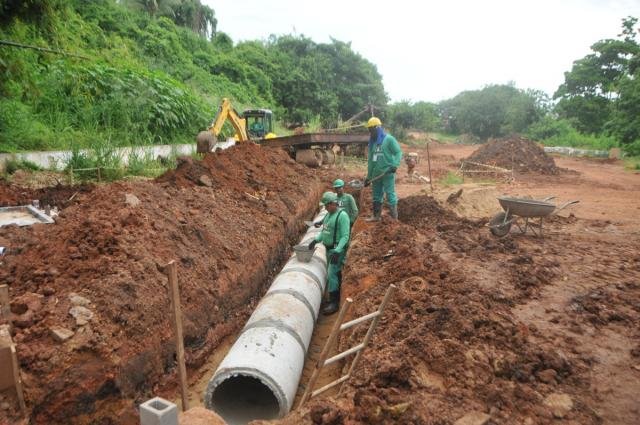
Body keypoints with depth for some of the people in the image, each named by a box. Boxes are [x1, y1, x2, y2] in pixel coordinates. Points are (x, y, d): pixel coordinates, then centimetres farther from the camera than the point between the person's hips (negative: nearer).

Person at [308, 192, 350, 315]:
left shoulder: (342, 215, -18)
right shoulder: (328, 214, 9)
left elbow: (345, 236, -22)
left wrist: (337, 251, -30)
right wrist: (316, 240, 5)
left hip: (338, 249, -9)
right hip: (329, 248, 9)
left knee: (332, 274, -11)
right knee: (335, 273, 17)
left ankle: (334, 303, -3)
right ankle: (336, 298, 28)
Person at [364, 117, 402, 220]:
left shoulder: (389, 139, -3)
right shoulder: (372, 143, 16)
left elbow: (398, 152, -7)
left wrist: (395, 165, -24)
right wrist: (368, 177, 18)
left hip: (388, 173, -7)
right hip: (376, 174, 7)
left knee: (390, 195, -6)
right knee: (376, 196, 12)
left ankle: (394, 218, -1)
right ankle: (376, 216, 22)